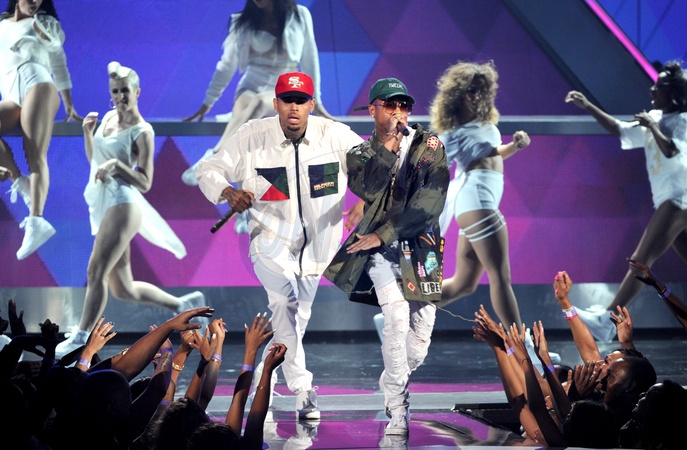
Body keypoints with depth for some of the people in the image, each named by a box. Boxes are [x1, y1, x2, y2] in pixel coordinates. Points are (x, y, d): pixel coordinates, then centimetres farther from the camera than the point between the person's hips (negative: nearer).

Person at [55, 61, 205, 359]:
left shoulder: (142, 131, -7)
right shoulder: (109, 117, 14)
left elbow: (145, 183, -11)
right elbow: (94, 159, 24)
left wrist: (117, 164, -24)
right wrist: (88, 132, 8)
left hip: (123, 204, -8)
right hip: (103, 206, 8)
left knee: (96, 272, -16)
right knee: (124, 290, 9)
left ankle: (81, 337, -12)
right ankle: (183, 304, 22)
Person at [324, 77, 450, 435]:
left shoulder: (429, 146, 3)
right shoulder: (360, 153, 7)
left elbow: (430, 201, -9)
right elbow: (370, 190, -13)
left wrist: (382, 234, -12)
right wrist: (388, 143, -15)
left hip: (421, 247, 2)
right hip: (380, 247, -2)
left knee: (421, 331, 0)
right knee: (397, 314, -24)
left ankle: (393, 386, 28)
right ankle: (397, 412, -20)